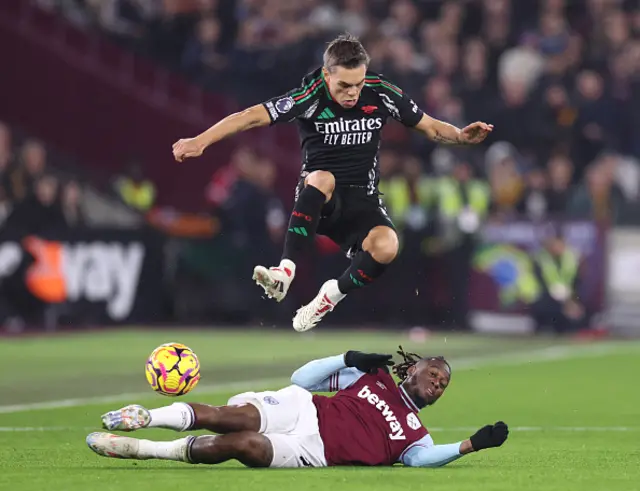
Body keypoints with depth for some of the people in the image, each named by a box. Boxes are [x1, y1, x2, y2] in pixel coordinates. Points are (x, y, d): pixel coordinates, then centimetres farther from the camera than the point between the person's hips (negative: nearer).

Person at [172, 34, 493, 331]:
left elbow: (430, 127, 10)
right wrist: (201, 141, -29)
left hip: (363, 201, 2)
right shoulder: (310, 97, -11)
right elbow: (252, 117, -18)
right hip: (318, 204, -2)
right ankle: (285, 273, -40)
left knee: (386, 246, -32)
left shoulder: (382, 94, -2)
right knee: (321, 179, -39)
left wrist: (461, 136, -11)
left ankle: (331, 296, -3)